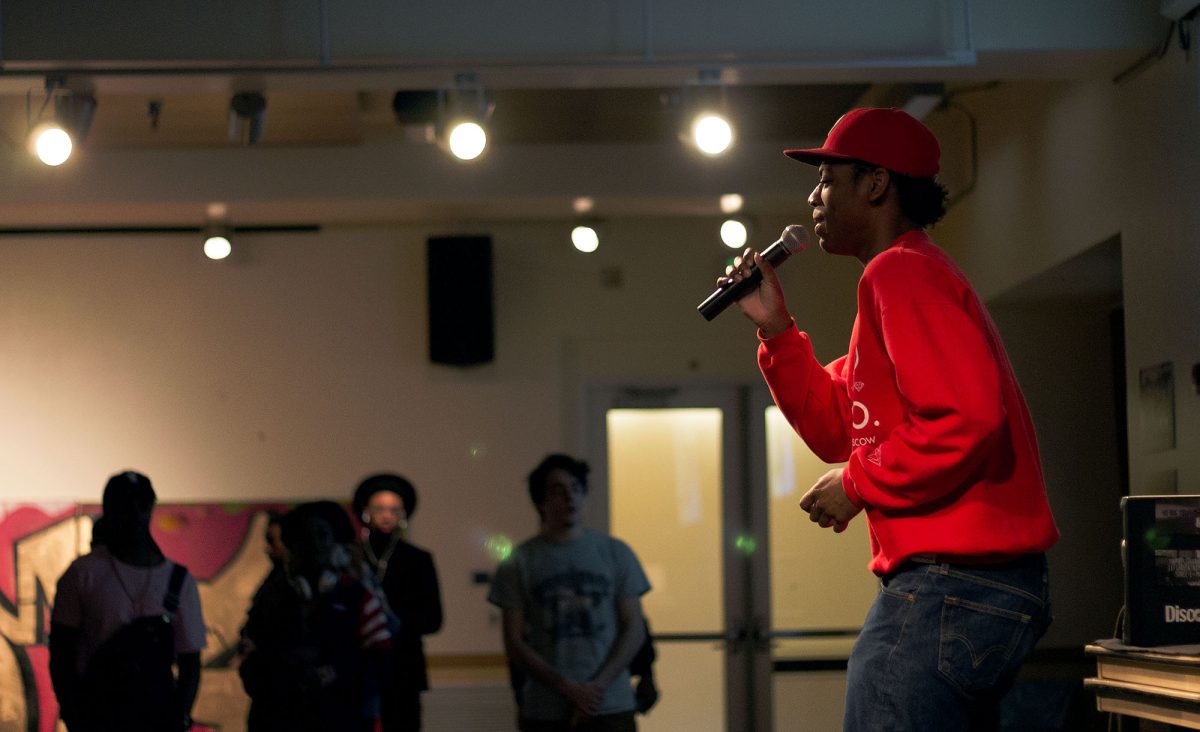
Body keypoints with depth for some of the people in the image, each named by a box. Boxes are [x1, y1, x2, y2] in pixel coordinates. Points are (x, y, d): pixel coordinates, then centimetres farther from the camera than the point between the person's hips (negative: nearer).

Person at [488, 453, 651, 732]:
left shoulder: (616, 553, 8)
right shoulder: (521, 562, 4)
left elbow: (634, 628, 5)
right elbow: (514, 643, 1)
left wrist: (599, 686, -9)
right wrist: (567, 687, -11)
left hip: (611, 709, 0)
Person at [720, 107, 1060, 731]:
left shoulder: (900, 272, -10)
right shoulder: (918, 271, 23)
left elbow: (967, 418, -24)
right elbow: (834, 428, 24)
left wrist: (859, 484, -12)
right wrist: (775, 328, 14)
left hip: (950, 583, -11)